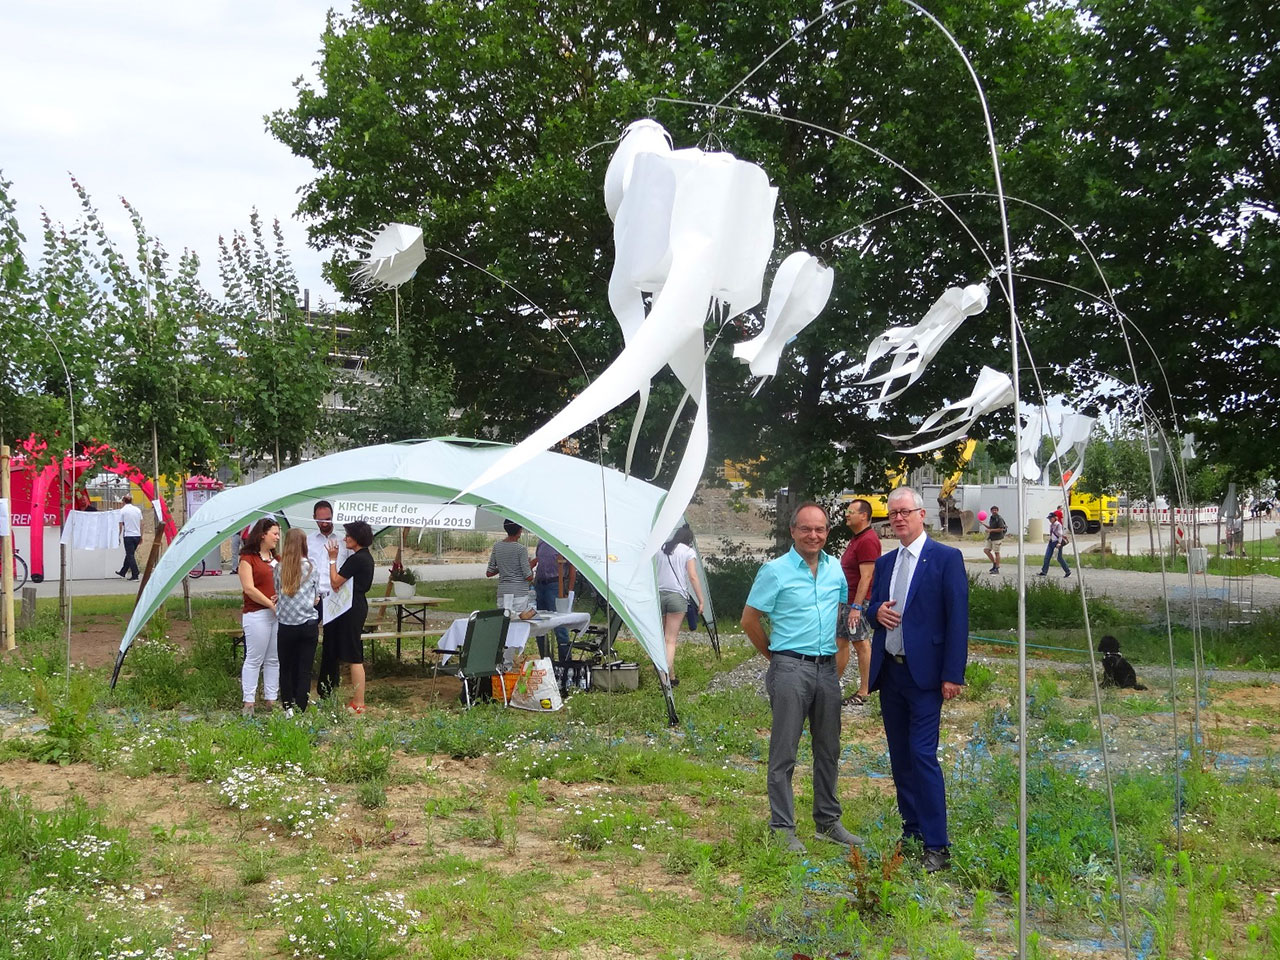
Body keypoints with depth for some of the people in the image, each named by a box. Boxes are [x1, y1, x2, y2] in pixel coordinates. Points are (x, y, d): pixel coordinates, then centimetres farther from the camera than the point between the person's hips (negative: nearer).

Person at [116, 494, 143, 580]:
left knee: (130, 556, -1)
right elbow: (141, 524, 9)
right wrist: (141, 536, 16)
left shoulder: (123, 510, -5)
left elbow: (121, 525, -2)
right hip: (137, 535, 5)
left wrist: (119, 536, 8)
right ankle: (123, 572, 31)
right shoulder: (138, 510, 7)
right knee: (129, 554, 18)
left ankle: (135, 575, -6)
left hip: (128, 535, -5)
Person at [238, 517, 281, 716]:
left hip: (278, 613, 7)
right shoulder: (248, 559, -4)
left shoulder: (276, 559, 18)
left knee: (274, 660, 8)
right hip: (257, 614, -7)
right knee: (254, 659, -3)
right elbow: (249, 588, -11)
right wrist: (271, 605, -12)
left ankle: (271, 700, 15)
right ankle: (248, 703, 3)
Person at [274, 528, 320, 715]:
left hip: (285, 626, 1)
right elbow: (317, 596, 4)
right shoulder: (310, 567, -4)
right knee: (305, 669, 3)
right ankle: (301, 710, 2)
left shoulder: (279, 567, -2)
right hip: (308, 624, -1)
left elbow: (277, 592, 7)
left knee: (286, 668, 14)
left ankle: (288, 707, 16)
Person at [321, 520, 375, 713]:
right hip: (359, 605, 10)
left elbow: (335, 582, -15)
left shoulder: (356, 559, -18)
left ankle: (358, 704, -4)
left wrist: (333, 559, -7)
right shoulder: (367, 557, 13)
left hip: (353, 608, -10)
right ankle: (357, 699, 20)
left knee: (354, 657, -6)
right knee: (355, 656, 15)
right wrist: (338, 584, 6)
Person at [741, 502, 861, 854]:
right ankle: (782, 828, 5)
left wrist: (841, 653, 12)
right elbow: (749, 619, -3)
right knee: (784, 752, -2)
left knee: (828, 749, 13)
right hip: (790, 669, -6)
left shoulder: (835, 569, 8)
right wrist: (774, 655, 2)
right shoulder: (776, 571, -8)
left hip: (827, 669, 6)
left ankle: (828, 821, 25)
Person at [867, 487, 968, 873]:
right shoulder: (885, 562, 14)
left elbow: (958, 619, -9)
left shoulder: (946, 558, -5)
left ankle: (936, 845, -7)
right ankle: (912, 831, 21)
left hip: (923, 673, -7)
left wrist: (953, 675, -15)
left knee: (922, 755, -12)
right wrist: (876, 611, -4)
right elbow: (872, 604, 22)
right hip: (888, 671, 7)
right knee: (900, 756, 11)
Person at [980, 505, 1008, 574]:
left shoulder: (999, 519, -13)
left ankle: (997, 569, 1)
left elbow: (1001, 529, -18)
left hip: (997, 538, -9)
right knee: (986, 550, 5)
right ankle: (994, 563, 16)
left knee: (996, 552, -4)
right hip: (991, 537, 9)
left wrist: (991, 530, -19)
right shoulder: (991, 518, 13)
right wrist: (983, 524, 11)